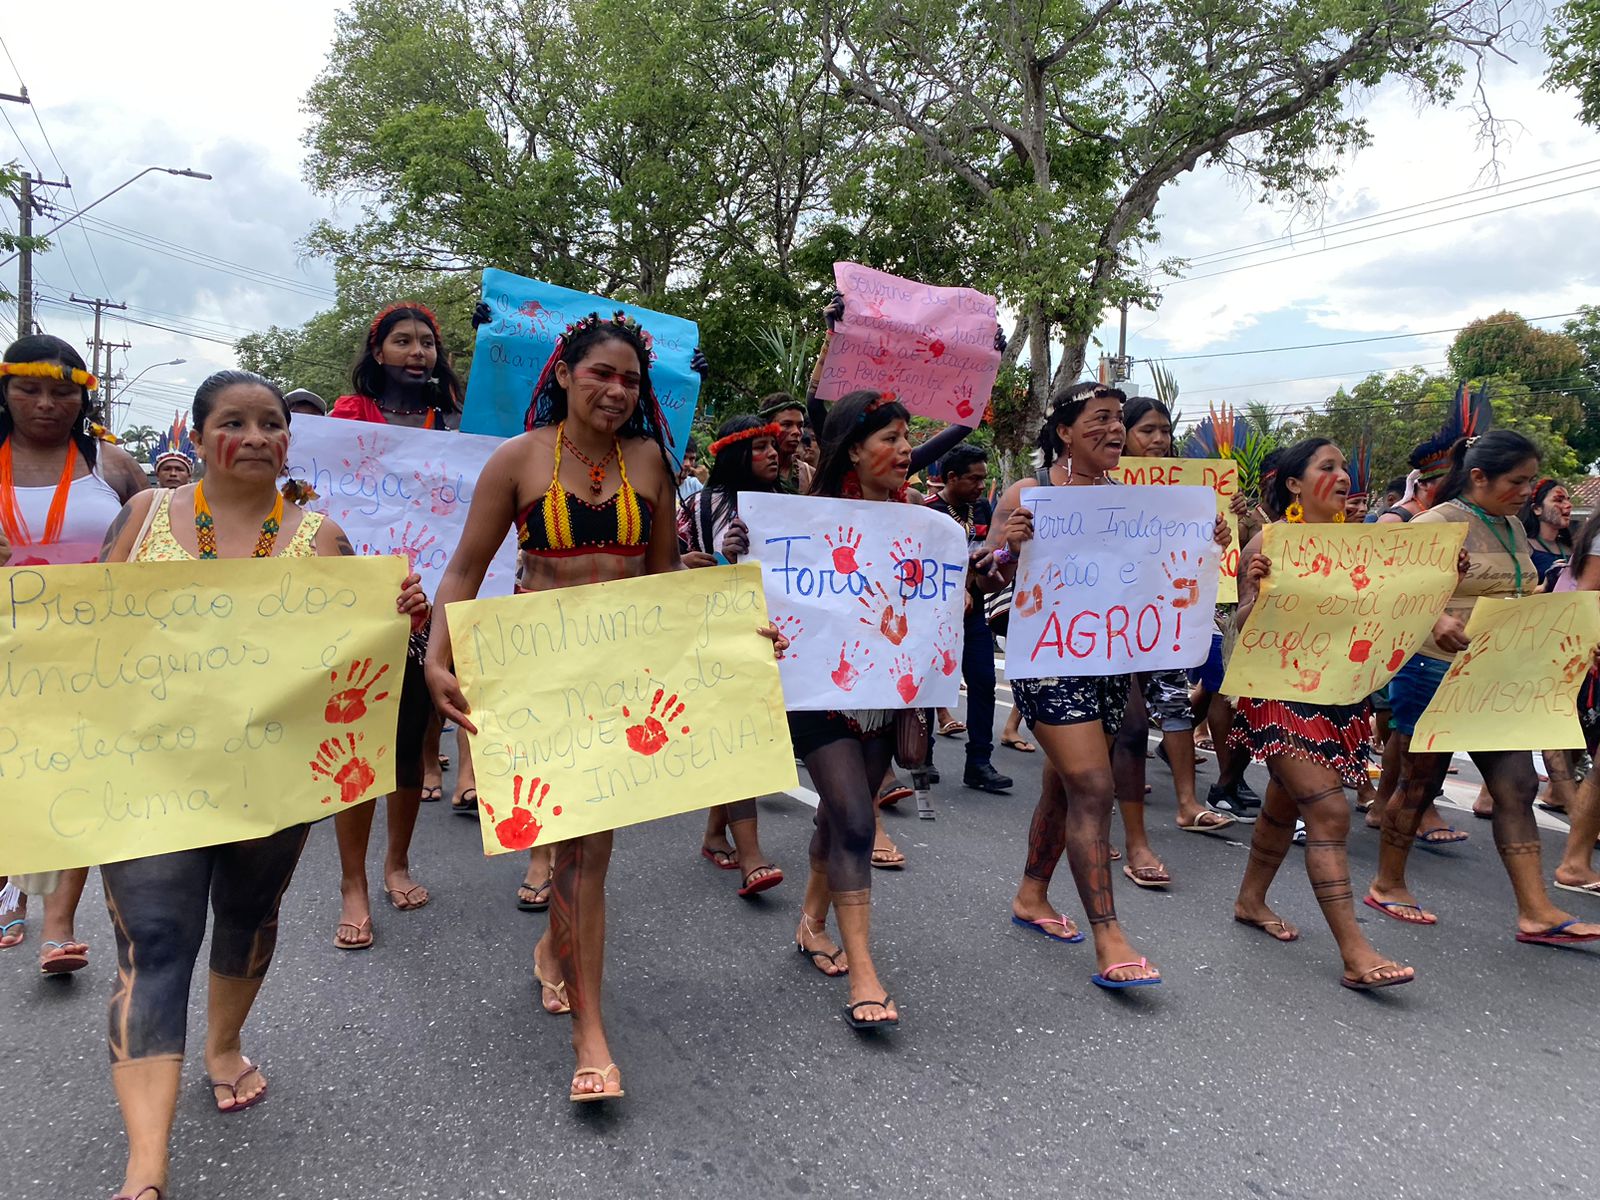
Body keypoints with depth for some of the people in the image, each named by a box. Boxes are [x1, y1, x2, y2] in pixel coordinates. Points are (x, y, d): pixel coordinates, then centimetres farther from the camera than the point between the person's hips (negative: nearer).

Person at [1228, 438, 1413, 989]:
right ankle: (1355, 953, -10)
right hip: (1283, 690, -7)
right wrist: (1256, 586, -30)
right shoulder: (1268, 544, -9)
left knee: (1286, 803, 19)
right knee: (1329, 813, -12)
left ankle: (1250, 900, 37)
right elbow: (1245, 628, -11)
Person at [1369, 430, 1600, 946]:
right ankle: (1387, 885, 22)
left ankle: (1536, 910, 6)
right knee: (1421, 782, 5)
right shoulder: (1439, 524, -13)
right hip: (1438, 672, -7)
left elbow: (1523, 599, 22)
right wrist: (1436, 620, -38)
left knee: (1517, 786, 2)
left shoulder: (1513, 528, 12)